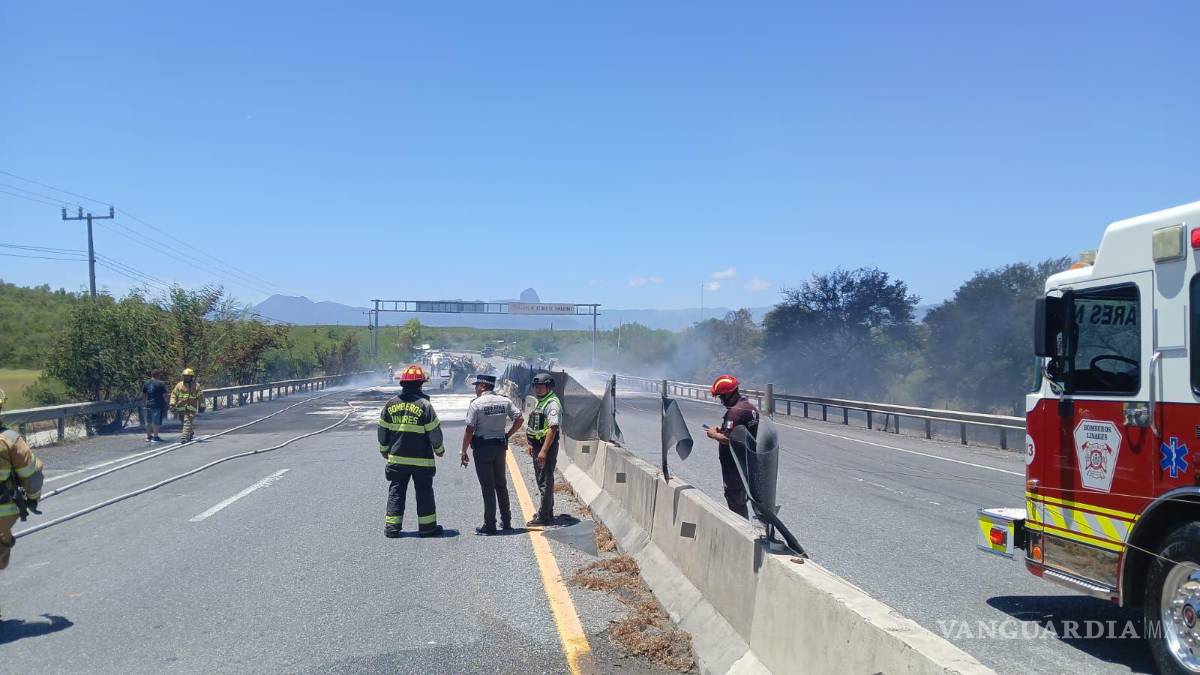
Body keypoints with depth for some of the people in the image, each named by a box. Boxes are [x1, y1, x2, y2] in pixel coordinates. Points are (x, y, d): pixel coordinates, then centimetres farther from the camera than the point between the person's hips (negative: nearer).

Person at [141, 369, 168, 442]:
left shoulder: (146, 383, 9)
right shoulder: (161, 384, -10)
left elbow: (143, 395, 13)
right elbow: (164, 396, -11)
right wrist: (166, 405, -1)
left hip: (148, 405, 7)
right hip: (158, 406, -6)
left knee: (148, 421, 15)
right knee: (157, 422, -4)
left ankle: (148, 436, 23)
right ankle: (155, 437, -4)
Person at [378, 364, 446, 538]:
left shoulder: (390, 404, 1)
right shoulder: (424, 405, -12)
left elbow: (382, 430, 8)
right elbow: (434, 431, -8)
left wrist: (384, 450, 23)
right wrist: (439, 449, 9)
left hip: (396, 458, 3)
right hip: (421, 459, -3)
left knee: (396, 491, 10)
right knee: (424, 492, 8)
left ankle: (392, 527, 9)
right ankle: (427, 526, 14)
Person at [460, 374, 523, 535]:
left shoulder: (476, 404, -12)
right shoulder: (505, 401, 3)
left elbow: (469, 430, -14)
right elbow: (520, 419, 0)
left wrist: (464, 451, -6)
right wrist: (508, 435, 8)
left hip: (482, 448, -5)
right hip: (500, 447, 5)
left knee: (487, 487, -1)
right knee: (501, 484, 17)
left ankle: (489, 525, 1)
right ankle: (506, 521, 23)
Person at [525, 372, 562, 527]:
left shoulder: (553, 404, -17)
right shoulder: (540, 402, 16)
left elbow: (552, 428, -24)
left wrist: (544, 450, -27)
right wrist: (531, 445, 20)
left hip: (547, 446, -10)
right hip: (538, 445, 11)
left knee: (545, 482, -6)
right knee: (542, 480, 17)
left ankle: (544, 516, -3)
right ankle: (547, 512, 28)